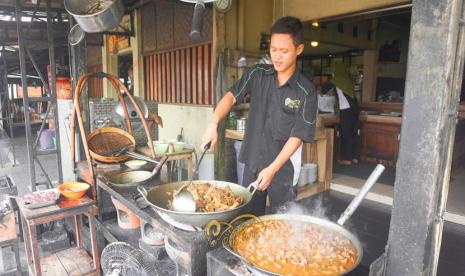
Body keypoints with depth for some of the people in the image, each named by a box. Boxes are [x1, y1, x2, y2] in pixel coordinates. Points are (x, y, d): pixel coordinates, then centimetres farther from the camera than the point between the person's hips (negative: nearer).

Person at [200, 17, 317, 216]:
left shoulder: (305, 91, -13)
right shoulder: (258, 74, -2)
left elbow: (297, 136, -13)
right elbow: (232, 95, -6)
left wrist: (272, 169, -17)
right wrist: (213, 124, -23)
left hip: (283, 167, -3)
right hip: (252, 161, 4)